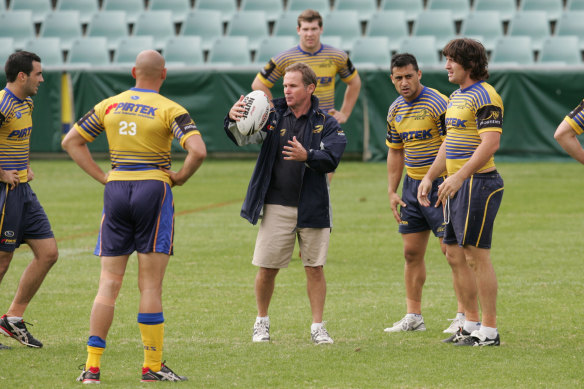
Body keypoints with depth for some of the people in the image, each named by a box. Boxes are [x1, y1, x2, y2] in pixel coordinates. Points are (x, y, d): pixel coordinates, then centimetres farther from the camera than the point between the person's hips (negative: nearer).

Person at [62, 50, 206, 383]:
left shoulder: (109, 106, 8)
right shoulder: (170, 110, -4)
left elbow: (72, 141, 13)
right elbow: (198, 150, -17)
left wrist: (103, 177, 10)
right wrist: (181, 177, 1)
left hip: (116, 190, 3)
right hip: (153, 189, -3)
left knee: (109, 284, 5)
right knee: (151, 286, 1)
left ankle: (92, 366, -2)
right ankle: (153, 366, 5)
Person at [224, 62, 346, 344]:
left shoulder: (326, 124, 2)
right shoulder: (274, 117, 5)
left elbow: (331, 160, -11)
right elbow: (243, 138, -8)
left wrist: (308, 156, -30)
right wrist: (233, 120, -29)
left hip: (312, 208, -1)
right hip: (276, 207, 1)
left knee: (315, 268, 1)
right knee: (267, 268, 3)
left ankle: (317, 327, 10)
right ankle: (262, 322, 21)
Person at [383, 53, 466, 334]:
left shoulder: (437, 103, -13)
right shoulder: (395, 110, 10)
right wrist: (392, 192, 14)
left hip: (440, 184, -7)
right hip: (412, 185, 7)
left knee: (452, 249, -9)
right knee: (412, 252, 8)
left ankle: (465, 316, -5)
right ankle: (413, 316, 14)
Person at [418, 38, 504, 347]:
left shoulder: (485, 96, -13)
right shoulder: (456, 97, 17)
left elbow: (490, 143, -22)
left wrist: (459, 176, -26)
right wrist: (429, 177, 19)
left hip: (478, 182, -10)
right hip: (456, 185, 10)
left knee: (477, 256, -7)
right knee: (454, 254, 12)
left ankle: (489, 331, -3)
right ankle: (471, 324, 19)